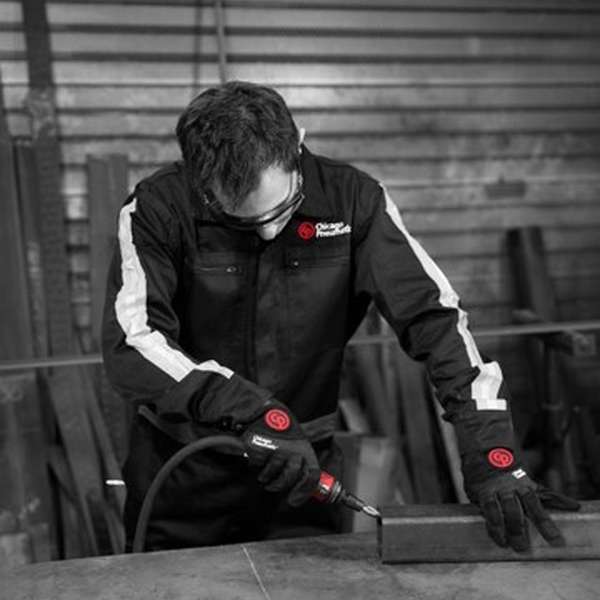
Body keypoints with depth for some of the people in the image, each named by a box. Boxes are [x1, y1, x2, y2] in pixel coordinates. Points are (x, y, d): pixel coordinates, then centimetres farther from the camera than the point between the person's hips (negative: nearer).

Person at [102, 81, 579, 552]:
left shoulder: (351, 201, -13)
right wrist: (251, 411, -37)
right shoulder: (158, 211, -17)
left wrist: (492, 455, -23)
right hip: (182, 474, 0)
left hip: (302, 468, 1)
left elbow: (436, 316, -15)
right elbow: (130, 343, -26)